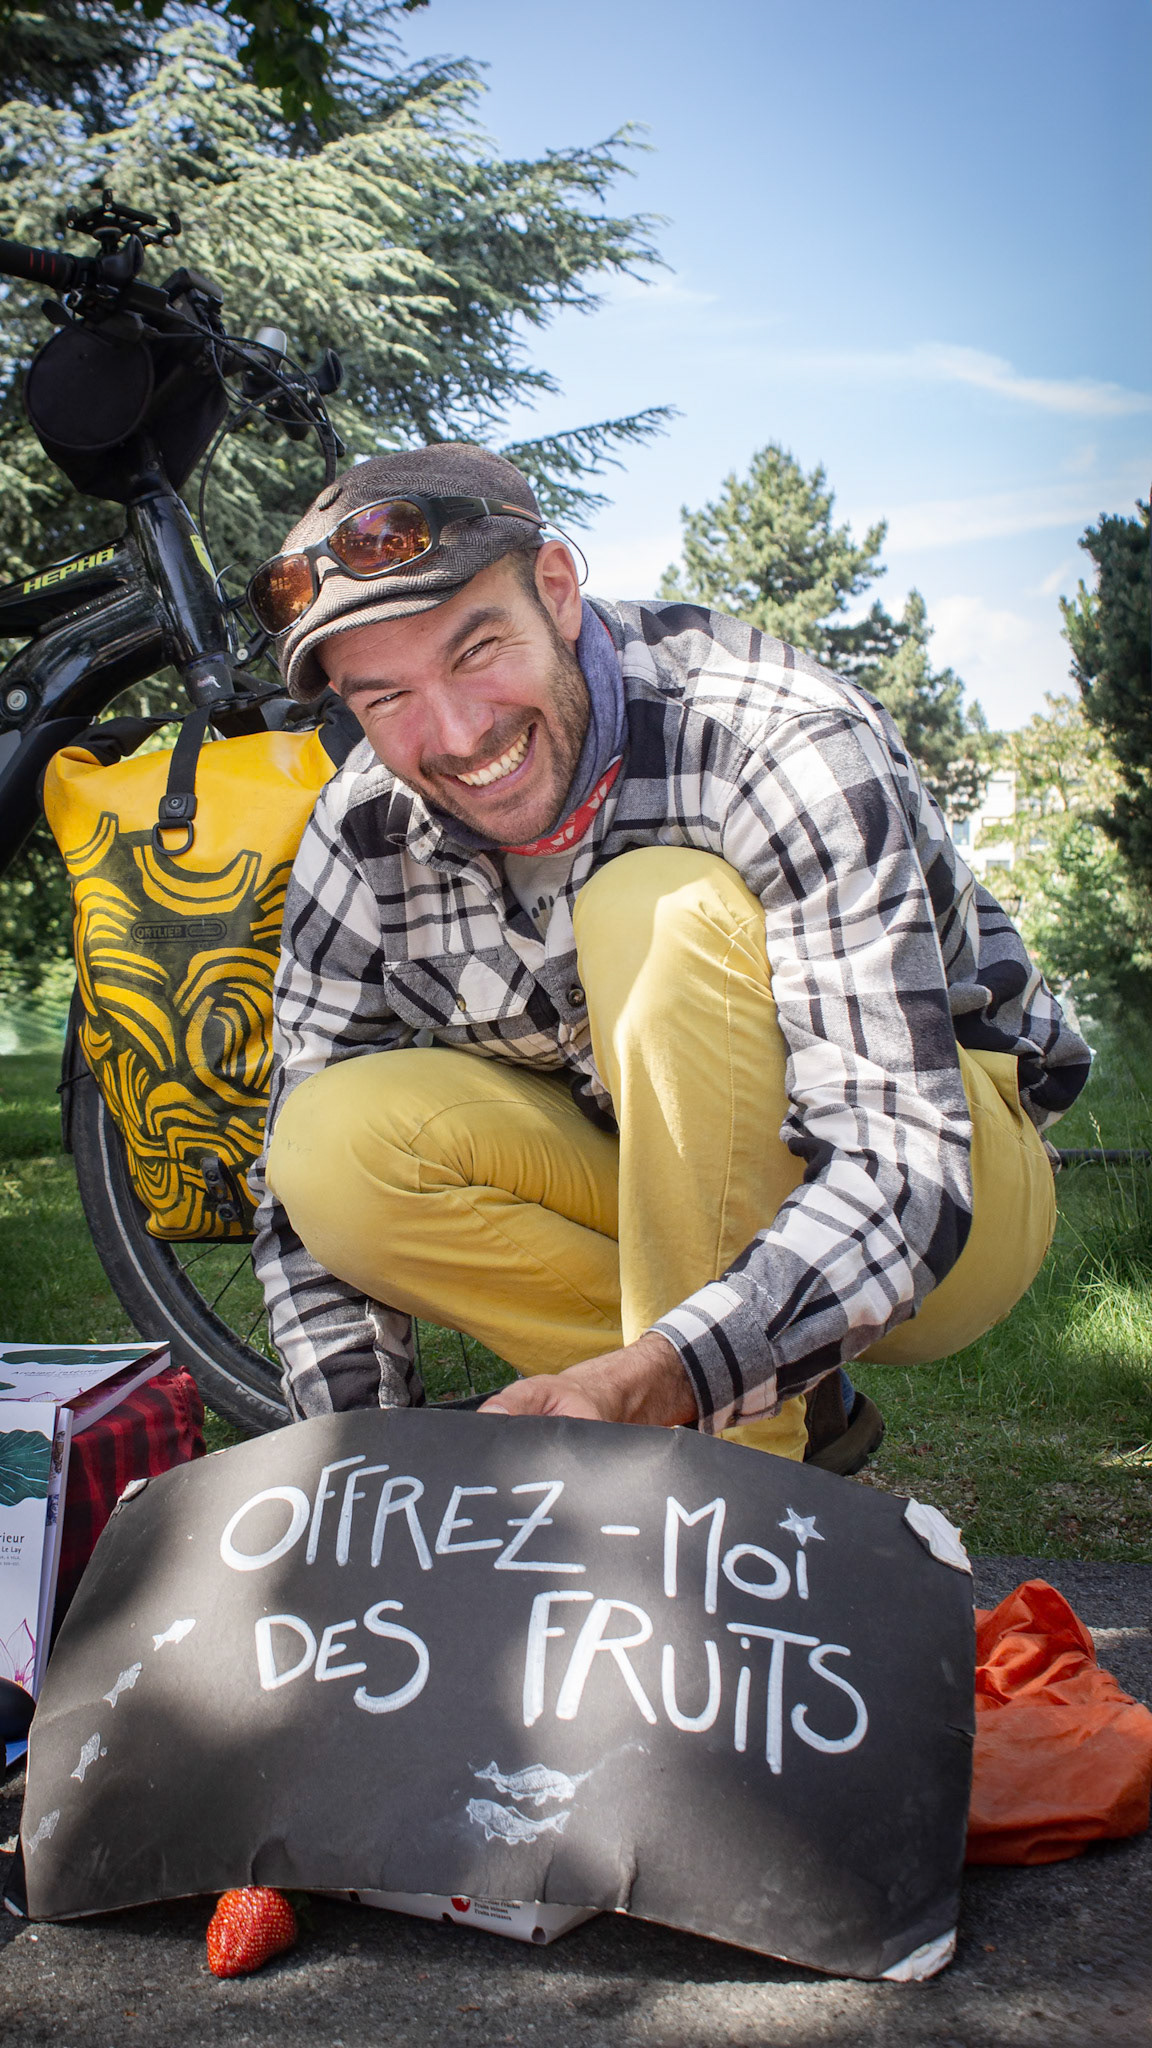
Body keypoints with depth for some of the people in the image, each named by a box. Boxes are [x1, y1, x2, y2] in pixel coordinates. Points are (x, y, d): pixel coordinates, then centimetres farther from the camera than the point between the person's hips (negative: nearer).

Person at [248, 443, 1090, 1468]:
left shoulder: (787, 744, -27)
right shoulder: (362, 838, -12)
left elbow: (900, 1166, -34)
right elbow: (303, 1196, -8)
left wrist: (650, 1381, -48)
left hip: (956, 1198, -5)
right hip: (672, 1191, 5)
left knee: (659, 912, -31)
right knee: (337, 1140, -21)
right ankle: (807, 1412, -9)